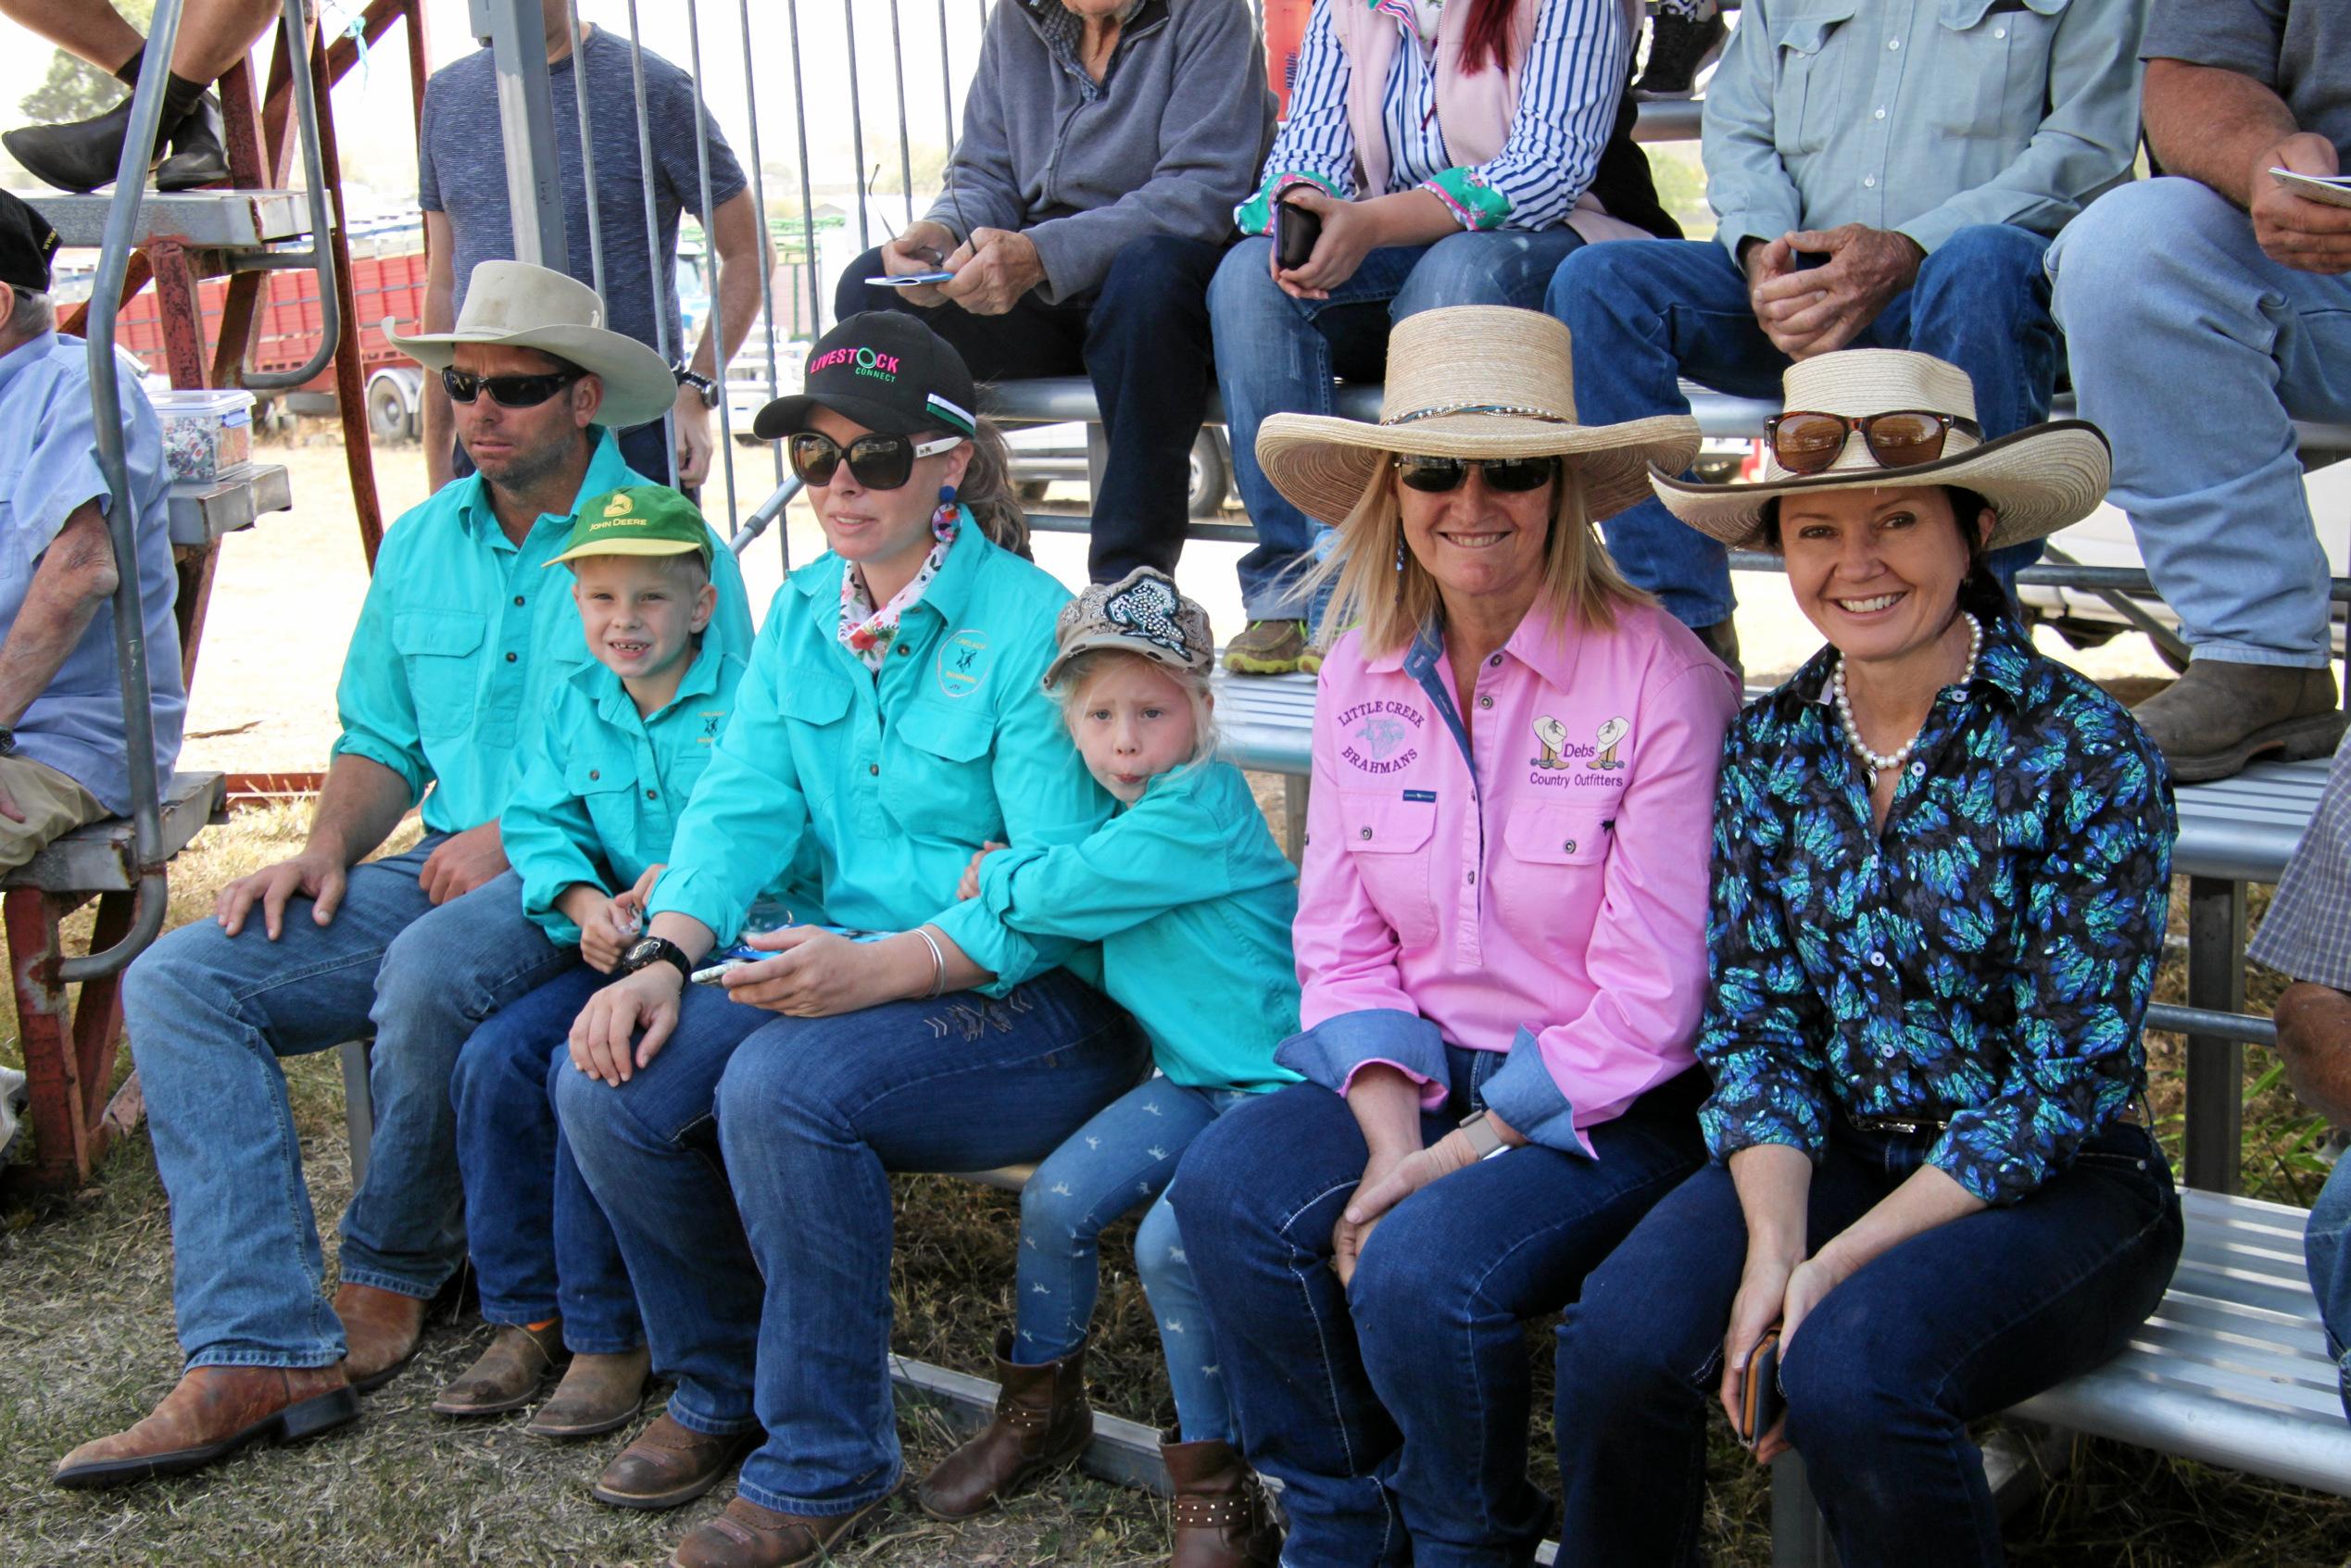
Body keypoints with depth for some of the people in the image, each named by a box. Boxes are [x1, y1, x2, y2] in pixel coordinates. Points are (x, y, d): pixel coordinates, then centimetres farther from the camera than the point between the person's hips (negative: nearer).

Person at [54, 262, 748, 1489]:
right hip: (444, 871, 7)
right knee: (178, 981, -12)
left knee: (429, 974, -37)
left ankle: (397, 1270, -6)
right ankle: (262, 1353, -19)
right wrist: (327, 848, 1)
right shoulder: (421, 545, 15)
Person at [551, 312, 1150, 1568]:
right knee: (605, 1081, -13)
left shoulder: (1026, 626, -12)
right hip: (848, 961, 7)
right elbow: (740, 805, 4)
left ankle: (824, 1465, -11)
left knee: (781, 1084, -32)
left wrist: (887, 967, -32)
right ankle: (723, 1390, 13)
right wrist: (662, 956, -15)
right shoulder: (799, 616, 11)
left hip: (1029, 997, -7)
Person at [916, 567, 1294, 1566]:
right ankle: (1042, 1405, 21)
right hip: (1190, 1075, 8)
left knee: (1171, 1242, -24)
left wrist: (992, 875, -4)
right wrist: (1012, 880, -1)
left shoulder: (1204, 806, -19)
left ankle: (1215, 1486, -4)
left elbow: (1065, 893, -22)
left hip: (1278, 1078, -8)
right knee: (1055, 1197, -4)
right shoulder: (1124, 814, 10)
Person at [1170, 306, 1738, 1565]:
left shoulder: (1659, 679, -15)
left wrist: (1456, 1159, -16)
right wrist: (1391, 1140, -13)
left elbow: (1649, 1001, -15)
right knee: (1227, 1189, -20)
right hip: (1420, 1072, 5)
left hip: (1613, 1108, -5)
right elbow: (1342, 948, 3)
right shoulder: (1362, 673, 3)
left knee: (1423, 1270, -29)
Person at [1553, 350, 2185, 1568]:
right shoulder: (1770, 746, 2)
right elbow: (1754, 1021, 1)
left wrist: (1833, 1268, -19)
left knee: (1849, 1369, -32)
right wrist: (1771, 1243, -17)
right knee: (1620, 1336, -24)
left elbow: (2065, 1085, -13)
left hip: (2050, 1189, -3)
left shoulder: (2085, 753, -12)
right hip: (1828, 1158, 4)